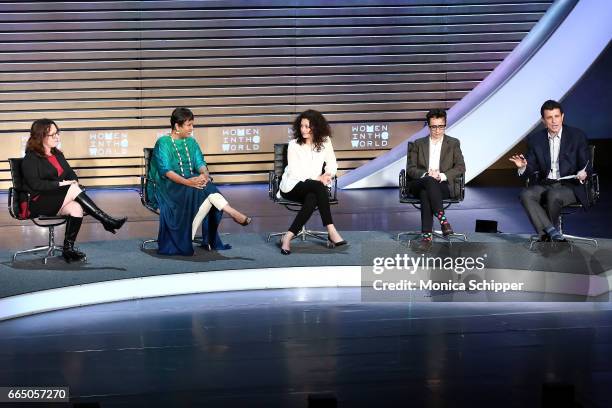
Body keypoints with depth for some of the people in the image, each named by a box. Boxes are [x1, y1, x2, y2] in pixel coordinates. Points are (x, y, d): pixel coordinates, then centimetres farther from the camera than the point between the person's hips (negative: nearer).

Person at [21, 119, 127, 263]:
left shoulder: (57, 154, 19)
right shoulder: (31, 158, -4)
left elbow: (71, 174, 18)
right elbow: (34, 184, -16)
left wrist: (73, 181, -6)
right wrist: (60, 184, -19)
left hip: (58, 199, 7)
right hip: (37, 202, -6)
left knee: (76, 207, -29)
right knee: (74, 189, -29)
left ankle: (68, 249, -25)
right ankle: (107, 222, -29)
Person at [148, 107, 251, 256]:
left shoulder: (191, 142, 16)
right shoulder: (163, 143, -5)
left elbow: (200, 163, 5)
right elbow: (166, 171, -16)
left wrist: (204, 174, -21)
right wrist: (187, 182, -32)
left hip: (191, 182, 6)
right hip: (168, 186, -6)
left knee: (207, 197, -28)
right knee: (204, 190, -32)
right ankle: (233, 213, -32)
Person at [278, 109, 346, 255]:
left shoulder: (324, 141, 3)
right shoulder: (294, 144, -6)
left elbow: (332, 164, 6)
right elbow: (294, 171, -11)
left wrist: (328, 174, -18)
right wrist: (318, 179, -21)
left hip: (313, 188, 3)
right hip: (293, 186, -3)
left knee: (313, 198, -36)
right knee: (318, 187, -35)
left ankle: (288, 237, -34)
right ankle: (331, 232, -37)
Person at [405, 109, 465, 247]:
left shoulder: (453, 143, 14)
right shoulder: (419, 144, 17)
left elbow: (460, 167, 3)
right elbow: (411, 169, 8)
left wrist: (442, 176, -15)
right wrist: (426, 175, -14)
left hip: (445, 185, -1)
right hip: (419, 184, 1)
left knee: (425, 192, -36)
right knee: (429, 181, -37)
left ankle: (427, 234, -41)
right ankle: (442, 218, -44)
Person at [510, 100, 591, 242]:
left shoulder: (577, 136, 1)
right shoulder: (535, 139, 8)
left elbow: (587, 166, 1)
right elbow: (531, 170, 7)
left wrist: (583, 173, -24)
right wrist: (523, 167, -18)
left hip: (569, 186, -3)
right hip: (544, 185, 3)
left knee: (553, 195, -36)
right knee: (526, 194, -28)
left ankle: (546, 235, -11)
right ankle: (553, 233, -34)